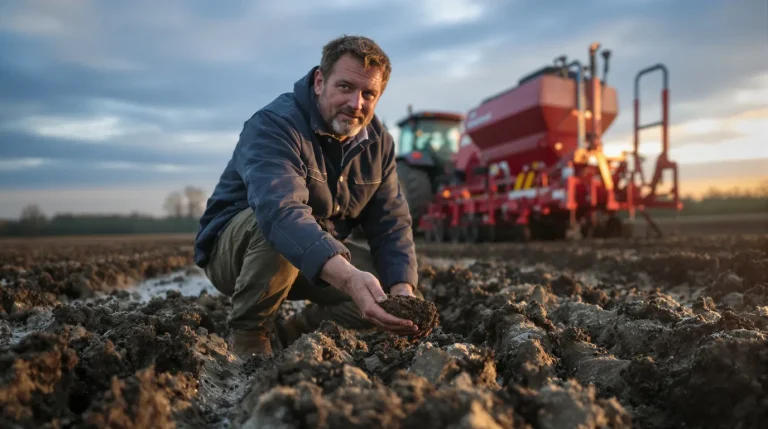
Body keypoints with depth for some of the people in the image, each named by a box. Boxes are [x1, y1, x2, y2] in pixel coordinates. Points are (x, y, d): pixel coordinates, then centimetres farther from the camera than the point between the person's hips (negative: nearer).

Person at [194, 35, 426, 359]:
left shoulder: (378, 142, -4)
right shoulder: (273, 125, -26)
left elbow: (391, 224, -6)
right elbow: (280, 211, -45)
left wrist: (403, 290, -24)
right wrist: (348, 277, -60)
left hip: (322, 254, 6)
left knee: (392, 289, -12)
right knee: (278, 233, -39)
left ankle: (294, 334, 7)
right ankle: (247, 333, -12)